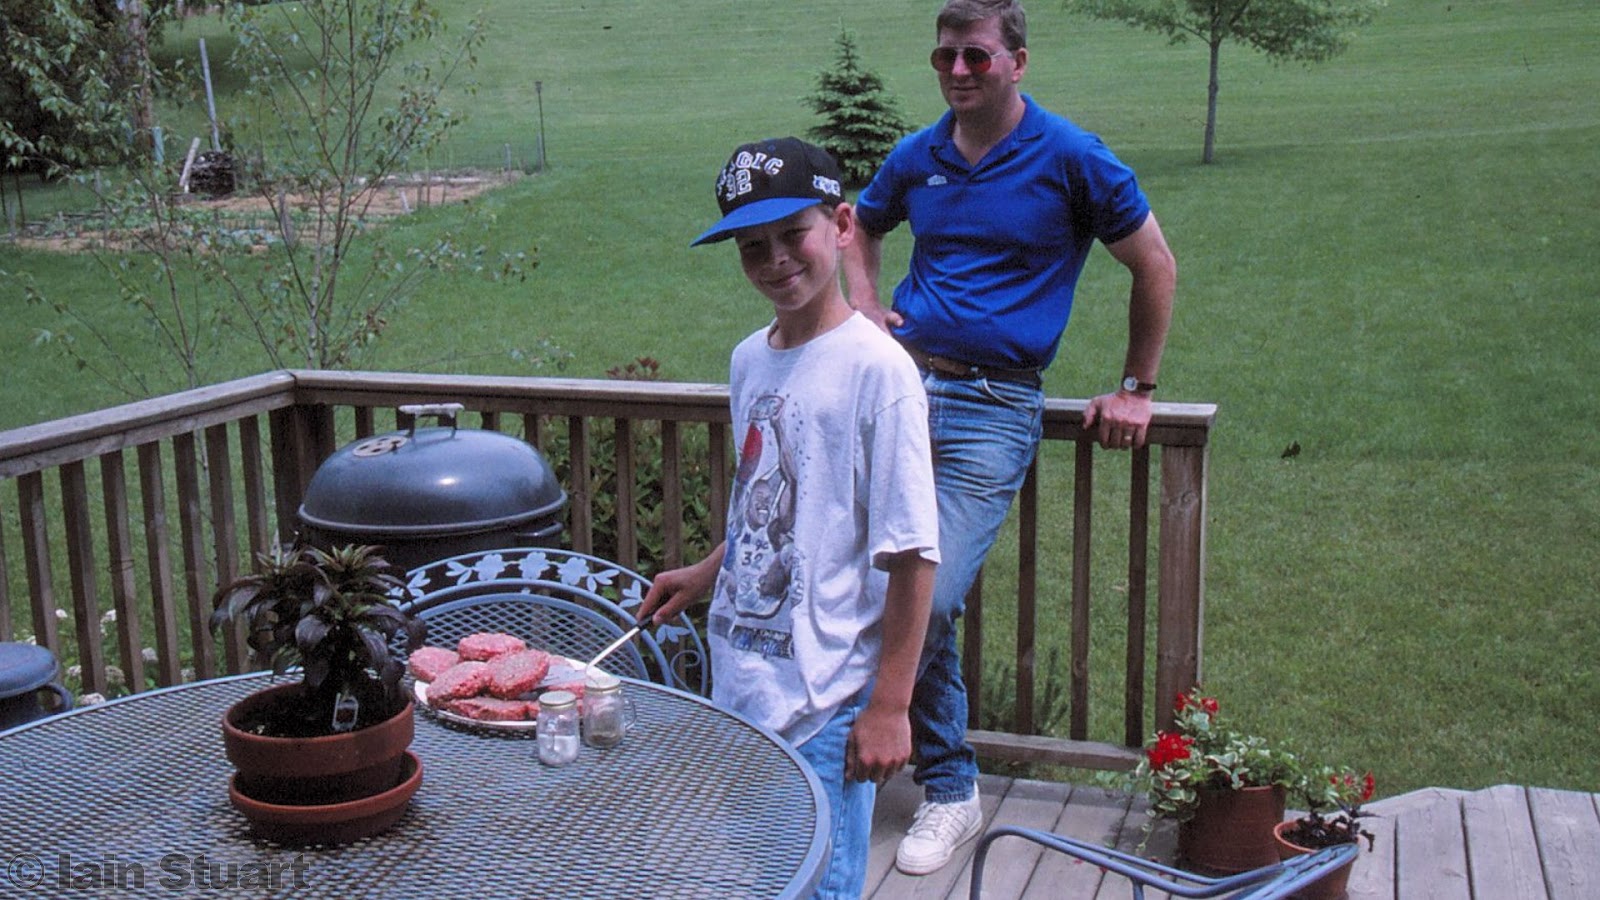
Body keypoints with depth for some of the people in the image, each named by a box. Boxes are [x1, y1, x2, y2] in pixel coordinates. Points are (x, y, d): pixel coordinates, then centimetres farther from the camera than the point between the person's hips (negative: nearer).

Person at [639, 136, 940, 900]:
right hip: (738, 689, 7)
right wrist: (707, 574, 14)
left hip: (823, 702, -7)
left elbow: (910, 555, -16)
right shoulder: (749, 360, 7)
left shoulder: (876, 368, -15)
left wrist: (888, 705, -16)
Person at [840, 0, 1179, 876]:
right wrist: (864, 304, 13)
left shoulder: (1072, 160, -2)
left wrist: (1135, 391, 7)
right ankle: (950, 788, 19)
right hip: (901, 380, 4)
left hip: (992, 409, -4)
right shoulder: (916, 157, 11)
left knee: (925, 602, -13)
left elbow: (1155, 267, 6)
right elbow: (861, 227, 31)